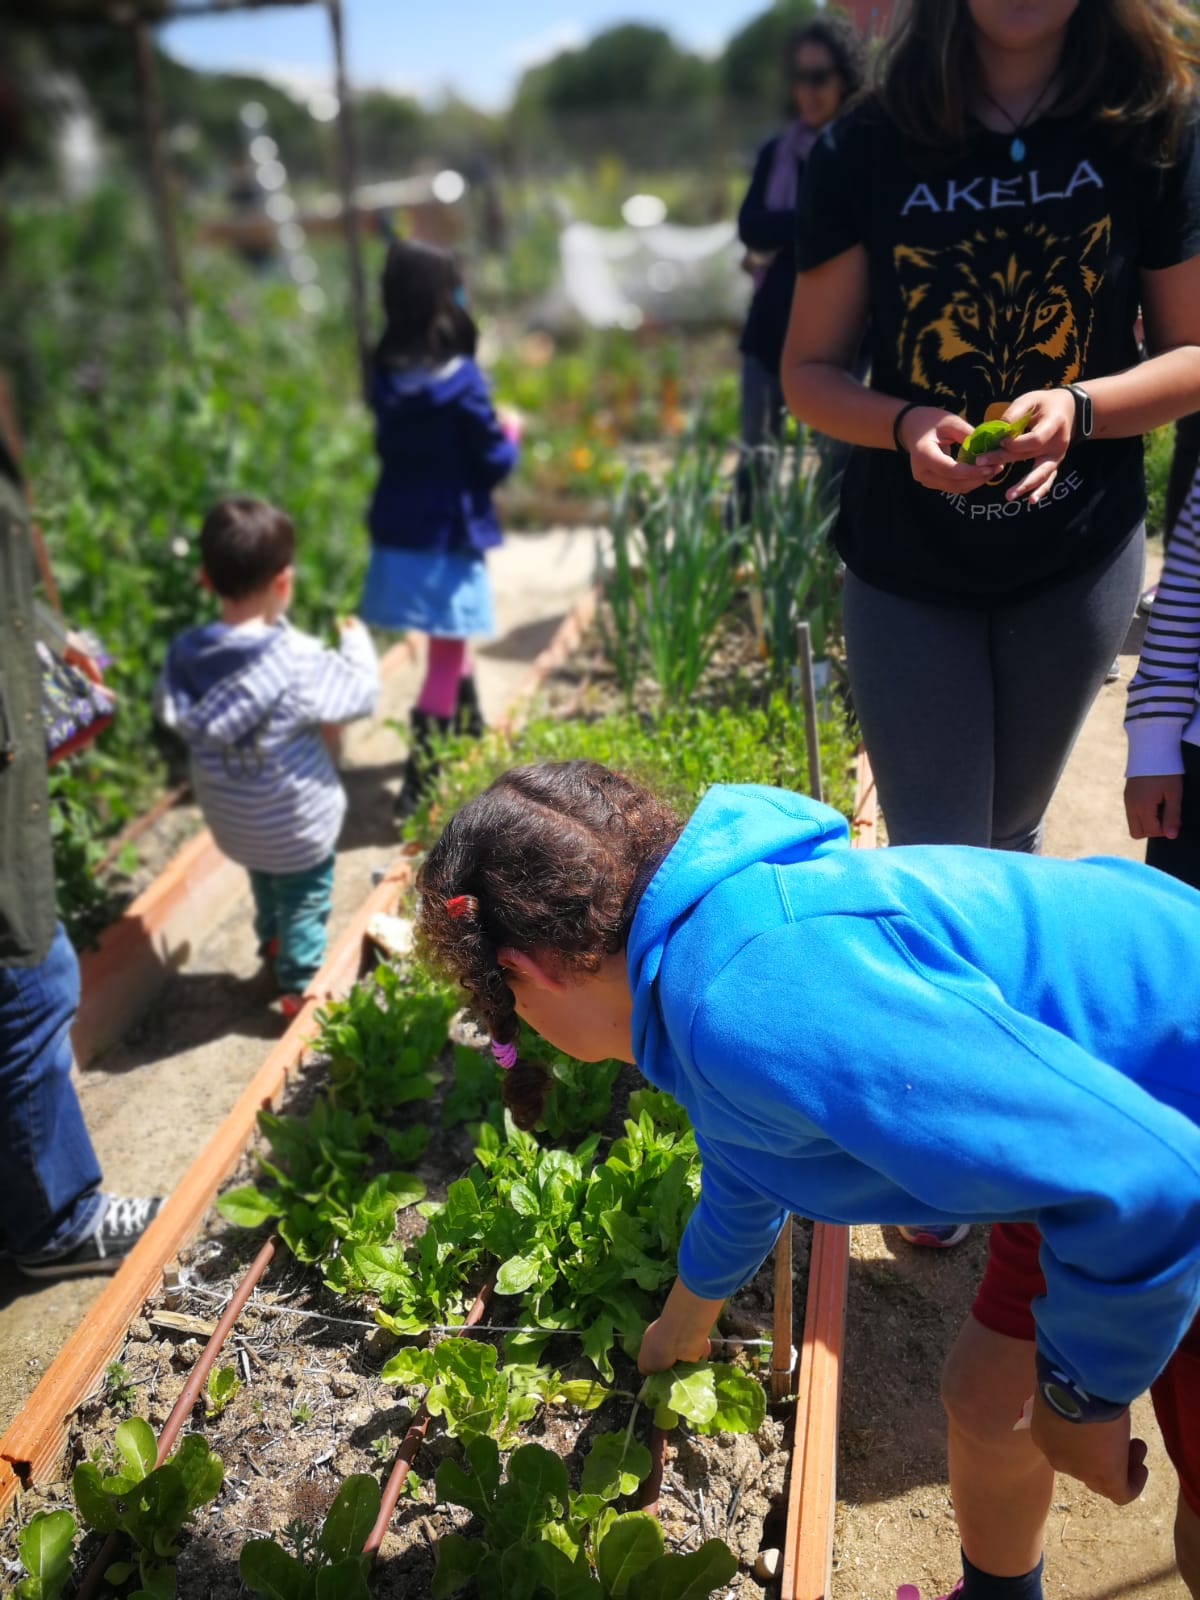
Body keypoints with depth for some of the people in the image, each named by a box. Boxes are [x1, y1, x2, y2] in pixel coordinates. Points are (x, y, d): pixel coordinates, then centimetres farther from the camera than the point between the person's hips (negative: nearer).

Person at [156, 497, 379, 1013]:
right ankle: (301, 986, 30)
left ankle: (273, 946, 54)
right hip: (298, 822, -5)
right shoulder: (297, 661, -29)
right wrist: (357, 642, 2)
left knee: (264, 880, 31)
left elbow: (169, 714, 0)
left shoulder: (185, 653, -16)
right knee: (304, 898, 17)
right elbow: (360, 693, -15)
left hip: (229, 817, 6)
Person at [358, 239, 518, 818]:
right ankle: (420, 782, 1)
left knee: (449, 644, 25)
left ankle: (470, 738, 44)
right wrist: (510, 433, 9)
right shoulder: (459, 380, -17)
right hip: (446, 534, -7)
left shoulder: (385, 373, 1)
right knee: (446, 656, 1)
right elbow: (494, 462, -11)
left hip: (397, 529, 7)